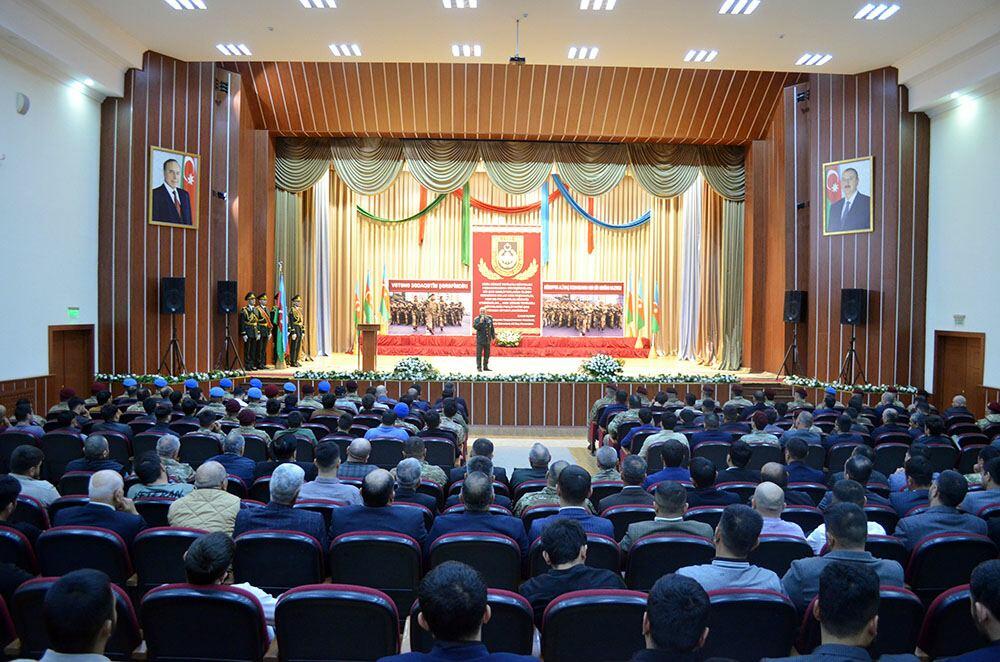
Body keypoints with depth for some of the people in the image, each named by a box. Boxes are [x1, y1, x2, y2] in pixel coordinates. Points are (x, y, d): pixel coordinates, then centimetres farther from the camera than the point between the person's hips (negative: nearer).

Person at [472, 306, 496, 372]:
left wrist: (493, 337, 16)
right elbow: (475, 327, -17)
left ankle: (485, 367, 18)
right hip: (480, 339, -4)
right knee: (479, 354, -4)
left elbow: (492, 328, 17)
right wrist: (480, 322, -30)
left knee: (487, 354, 9)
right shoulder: (477, 319, -3)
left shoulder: (489, 318, 9)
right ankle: (479, 367, 0)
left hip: (487, 340, 5)